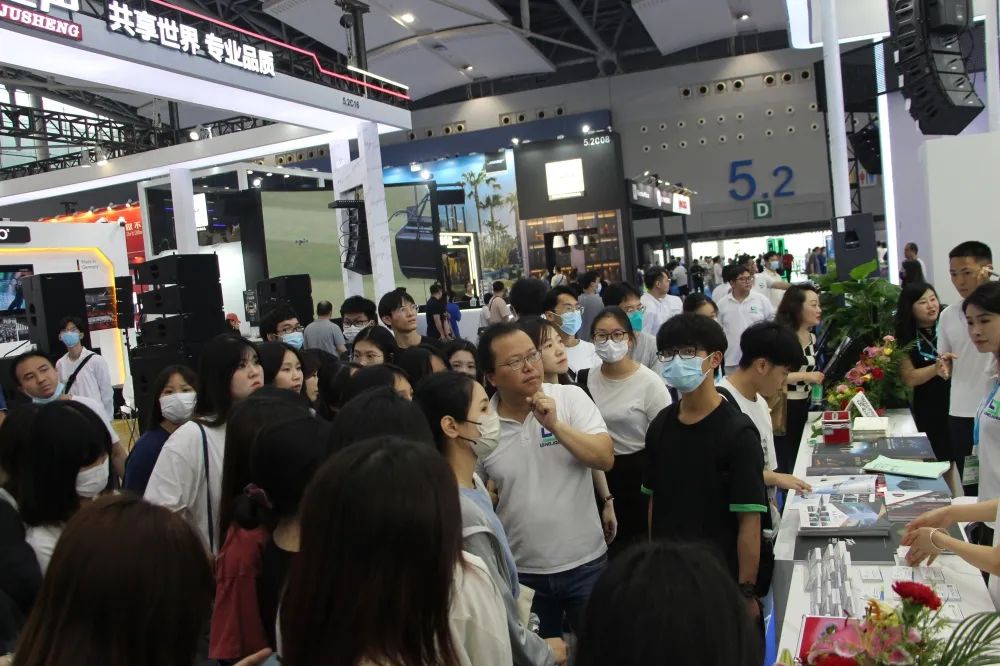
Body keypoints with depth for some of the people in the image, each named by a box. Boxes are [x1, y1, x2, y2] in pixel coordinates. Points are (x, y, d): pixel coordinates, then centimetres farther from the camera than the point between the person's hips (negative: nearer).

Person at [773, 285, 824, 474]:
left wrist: (819, 378, 6)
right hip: (782, 408, -8)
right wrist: (806, 376, -22)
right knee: (785, 465, 0)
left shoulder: (812, 336, 10)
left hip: (804, 406, 8)